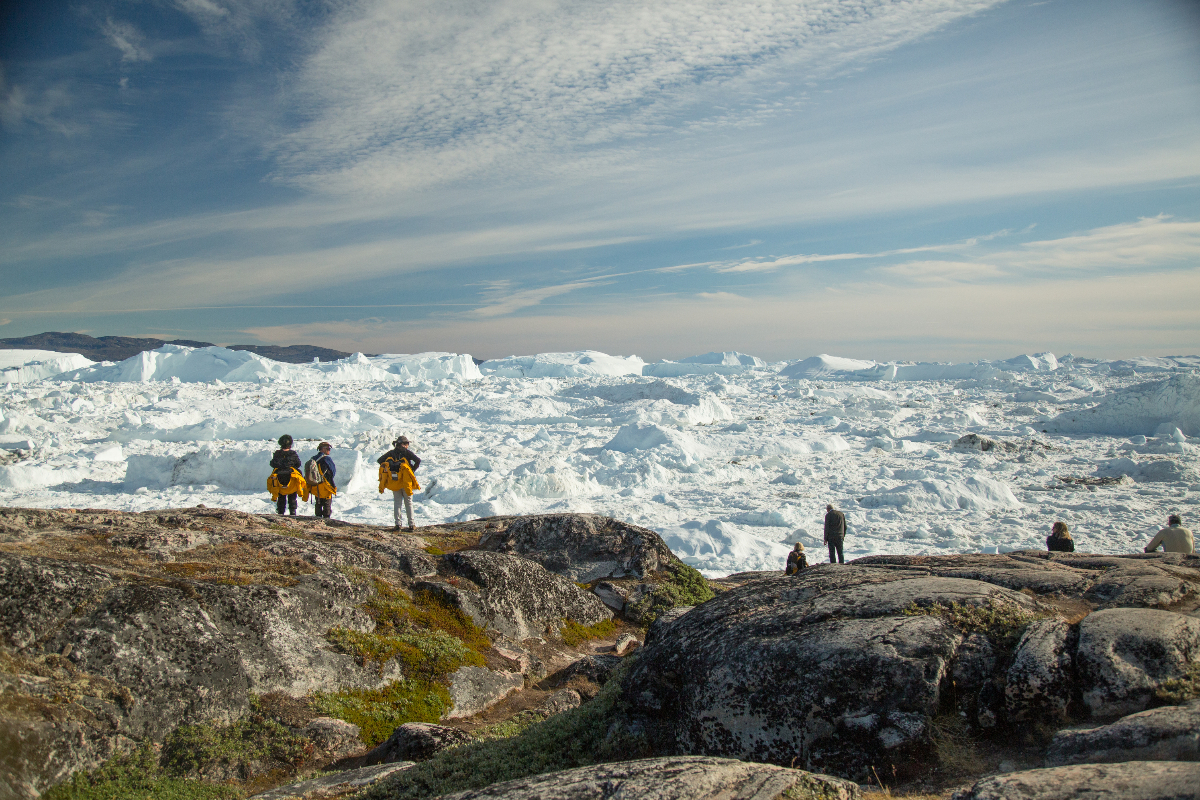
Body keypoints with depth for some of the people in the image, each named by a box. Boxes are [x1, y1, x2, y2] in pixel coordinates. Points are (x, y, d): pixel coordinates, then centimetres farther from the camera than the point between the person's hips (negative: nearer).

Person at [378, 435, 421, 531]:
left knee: (396, 503, 9)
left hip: (394, 483, 2)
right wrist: (412, 470, -2)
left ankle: (397, 524, 2)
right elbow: (418, 461, -15)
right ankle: (411, 525, 5)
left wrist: (389, 469, 8)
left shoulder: (391, 453, 6)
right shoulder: (407, 452, -3)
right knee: (408, 503, 6)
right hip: (406, 482, -2)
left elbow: (380, 460, 5)